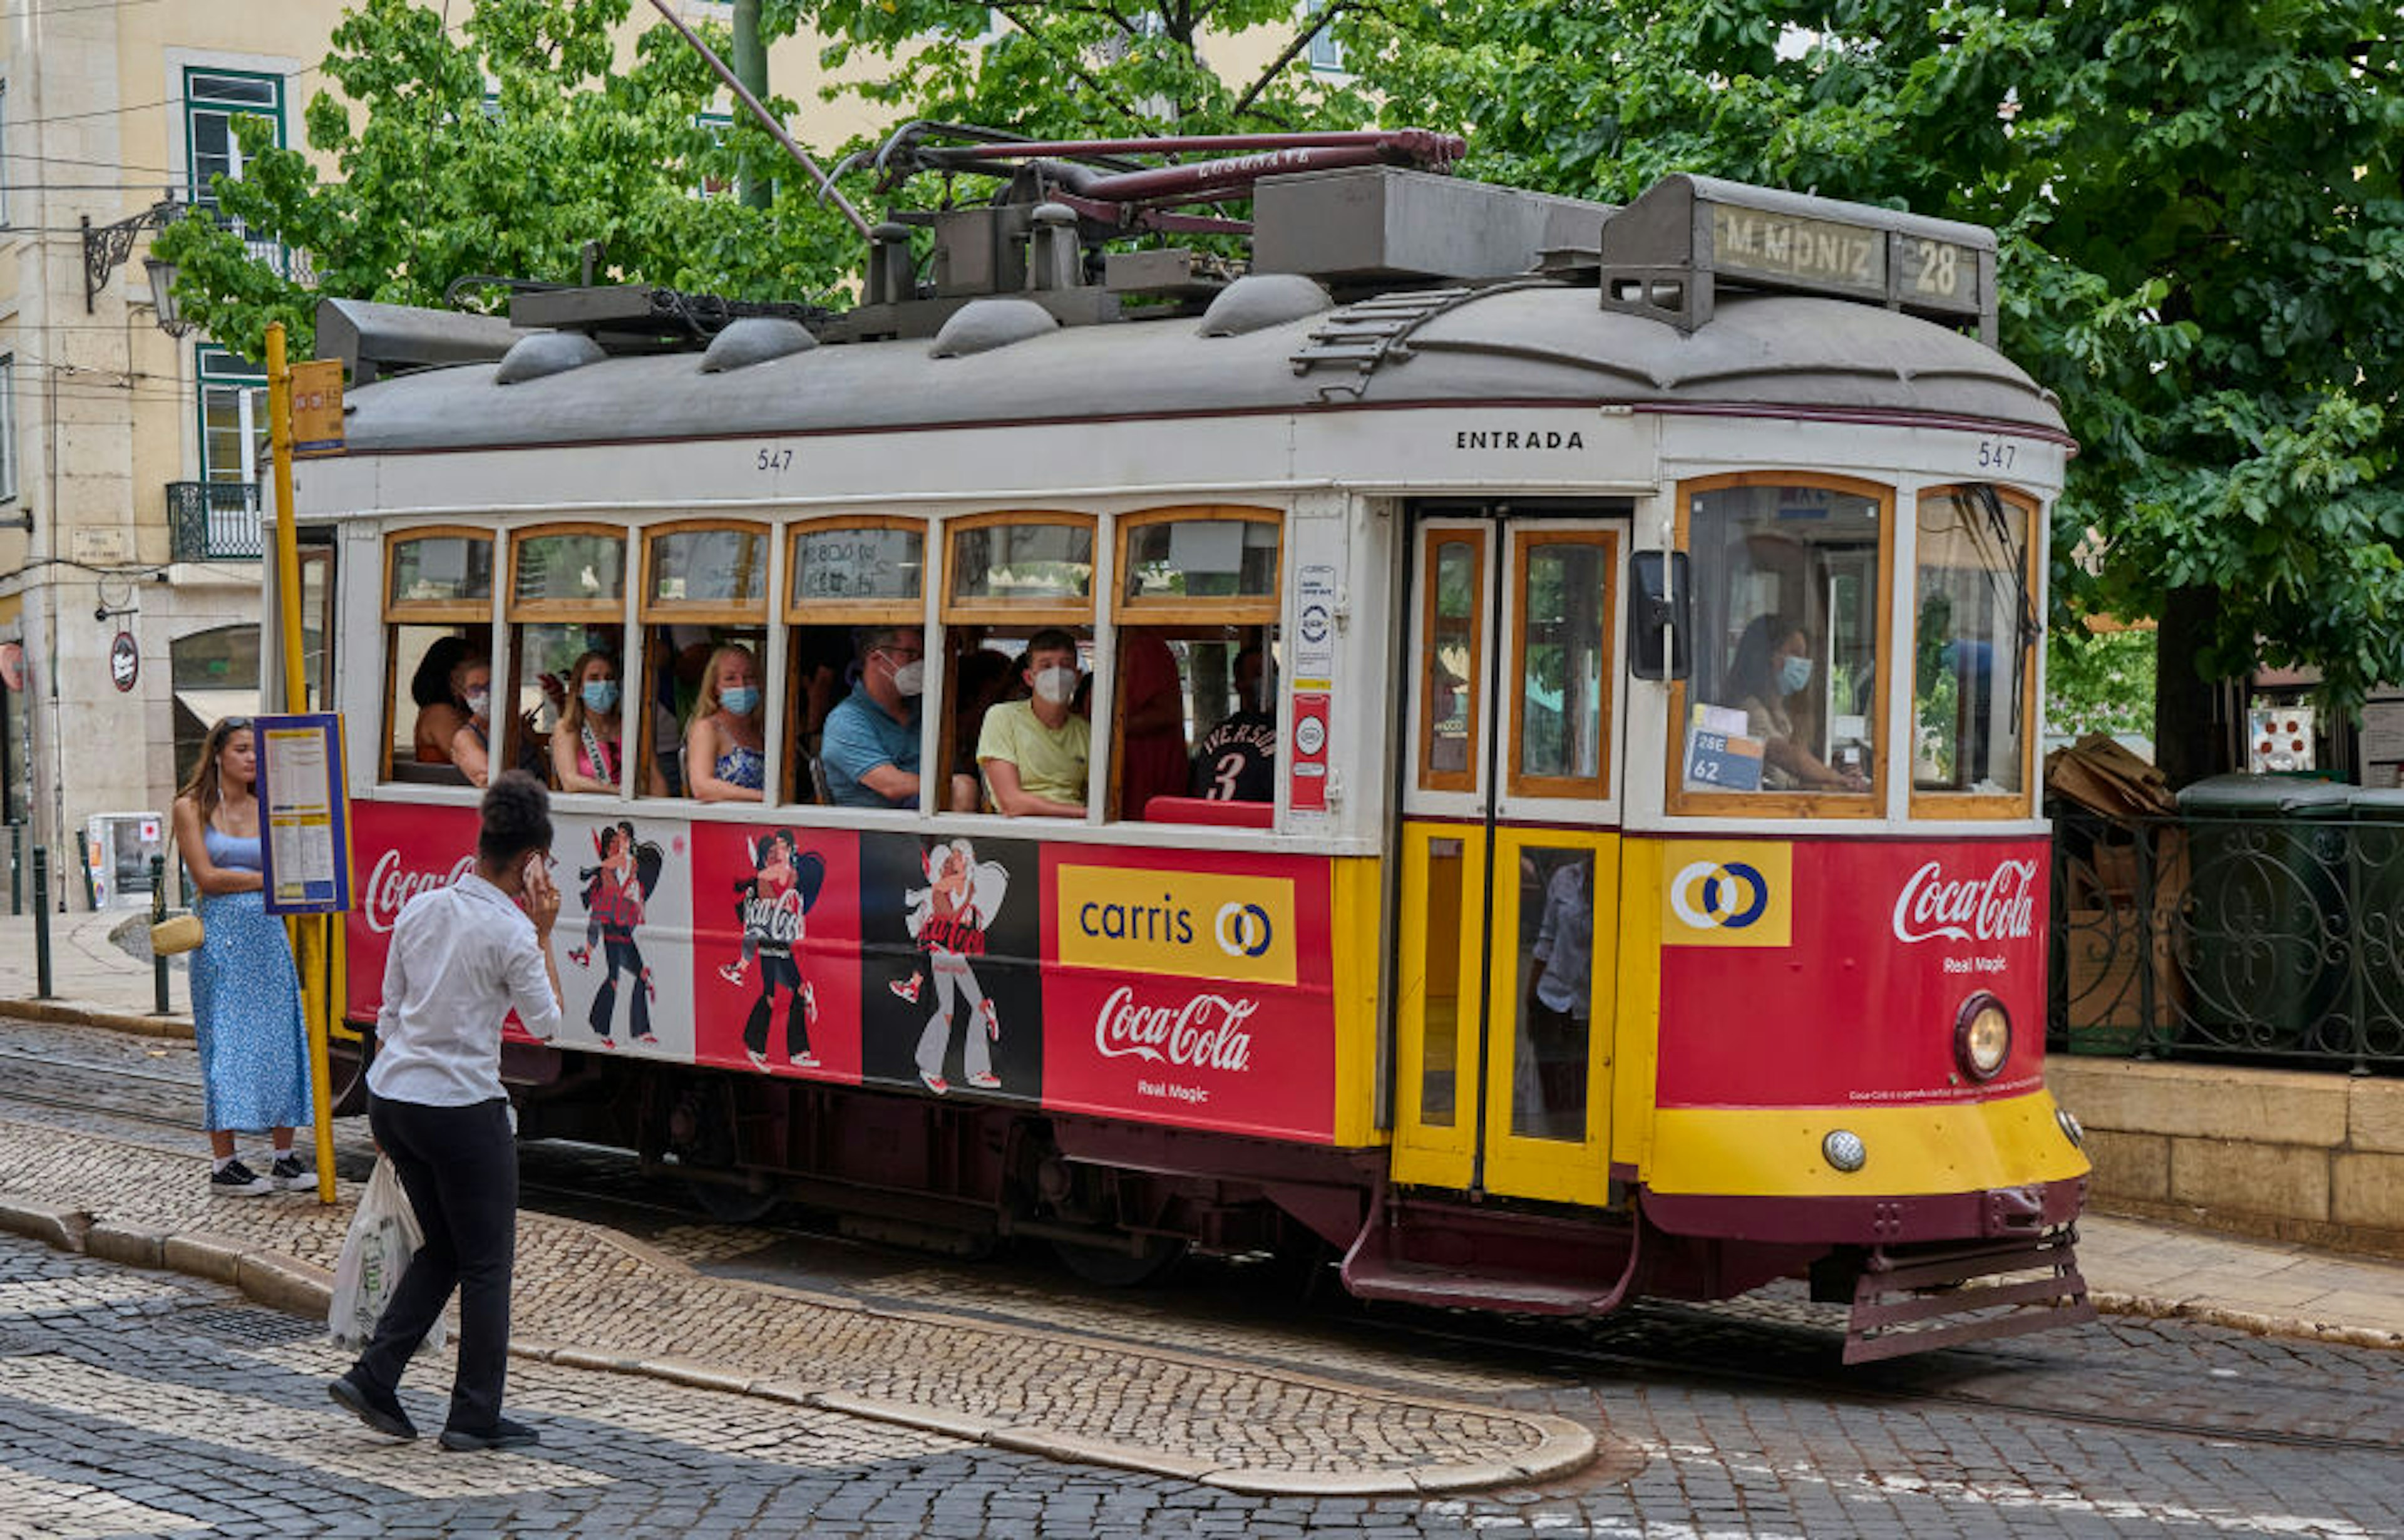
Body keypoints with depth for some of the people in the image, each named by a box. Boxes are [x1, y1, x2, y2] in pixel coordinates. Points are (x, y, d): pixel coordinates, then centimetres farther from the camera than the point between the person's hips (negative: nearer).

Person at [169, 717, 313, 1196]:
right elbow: (206, 876, -6)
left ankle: (284, 1158, 8)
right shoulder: (192, 807, 2)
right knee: (226, 1044, -3)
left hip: (268, 931, 4)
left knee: (279, 1040, 1)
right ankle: (224, 1165, 2)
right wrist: (267, 879, -8)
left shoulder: (265, 810, 12)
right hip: (221, 934, -4)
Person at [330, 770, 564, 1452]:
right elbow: (547, 1023, -1)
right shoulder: (513, 933, -13)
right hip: (463, 1109, -7)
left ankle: (373, 1377, 13)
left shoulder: (420, 909, 6)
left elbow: (389, 1013, 13)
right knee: (487, 1263, 7)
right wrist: (545, 934, 3)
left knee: (444, 1248, 21)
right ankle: (475, 1416, 12)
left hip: (390, 1097, 7)